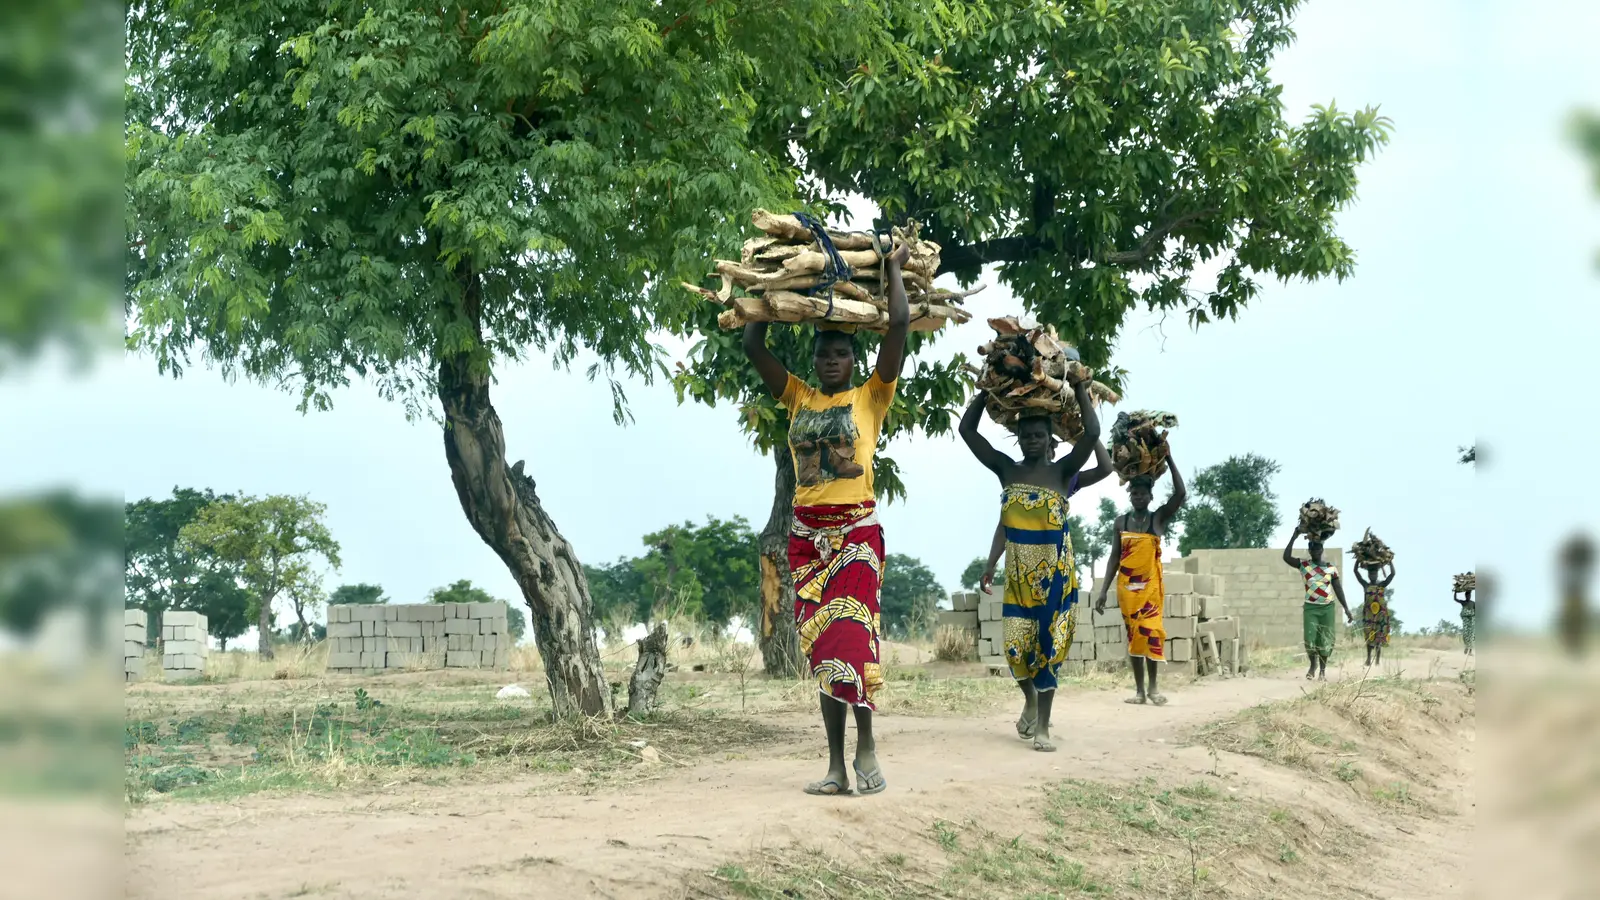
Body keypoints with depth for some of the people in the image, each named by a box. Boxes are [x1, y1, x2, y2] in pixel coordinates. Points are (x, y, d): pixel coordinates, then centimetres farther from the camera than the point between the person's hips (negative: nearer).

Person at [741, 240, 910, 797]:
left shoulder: (870, 398, 4)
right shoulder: (798, 398, 13)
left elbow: (899, 324, -4)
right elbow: (752, 345, 12)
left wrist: (893, 267, 7)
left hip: (856, 531, -4)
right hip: (806, 535, 4)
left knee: (850, 636, -19)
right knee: (820, 647, 2)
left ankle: (865, 747, -6)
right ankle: (837, 763, 3)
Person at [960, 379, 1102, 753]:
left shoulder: (1062, 471, -4)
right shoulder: (1007, 470, 3)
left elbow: (1092, 433, -18)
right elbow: (967, 430, 2)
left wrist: (1080, 390, -10)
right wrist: (986, 391, 3)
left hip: (1055, 571, -2)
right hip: (1018, 572, 3)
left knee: (1047, 645, -2)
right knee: (1016, 645, 1)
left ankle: (1043, 725, 5)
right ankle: (1030, 700, 31)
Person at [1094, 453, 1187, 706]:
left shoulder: (1159, 518, 3)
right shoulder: (1120, 522, 8)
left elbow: (1181, 494, -11)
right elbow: (1114, 557, 8)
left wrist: (1169, 459, -13)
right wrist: (1103, 591, 2)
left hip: (1151, 585, -2)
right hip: (1126, 585, 2)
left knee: (1150, 631, -14)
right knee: (1133, 633, 3)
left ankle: (1153, 686, -5)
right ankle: (1139, 689, 7)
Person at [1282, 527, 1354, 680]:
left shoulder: (1331, 569, 3)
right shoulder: (1303, 565, 0)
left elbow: (1339, 590, 6)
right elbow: (1286, 557, -14)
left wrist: (1346, 609, 1)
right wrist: (1294, 537, -16)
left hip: (1328, 607, 1)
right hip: (1310, 608, -1)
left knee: (1326, 640, 0)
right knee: (1310, 640, -9)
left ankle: (1323, 669, 17)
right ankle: (1313, 664, 18)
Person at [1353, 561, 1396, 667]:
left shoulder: (1382, 585, 4)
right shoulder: (1365, 585, 5)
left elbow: (1392, 573, -2)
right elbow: (1356, 571, 3)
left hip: (1381, 614, 0)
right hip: (1368, 615, 0)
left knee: (1379, 638, 2)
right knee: (1369, 637, 1)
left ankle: (1378, 660, 7)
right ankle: (1369, 659, 5)